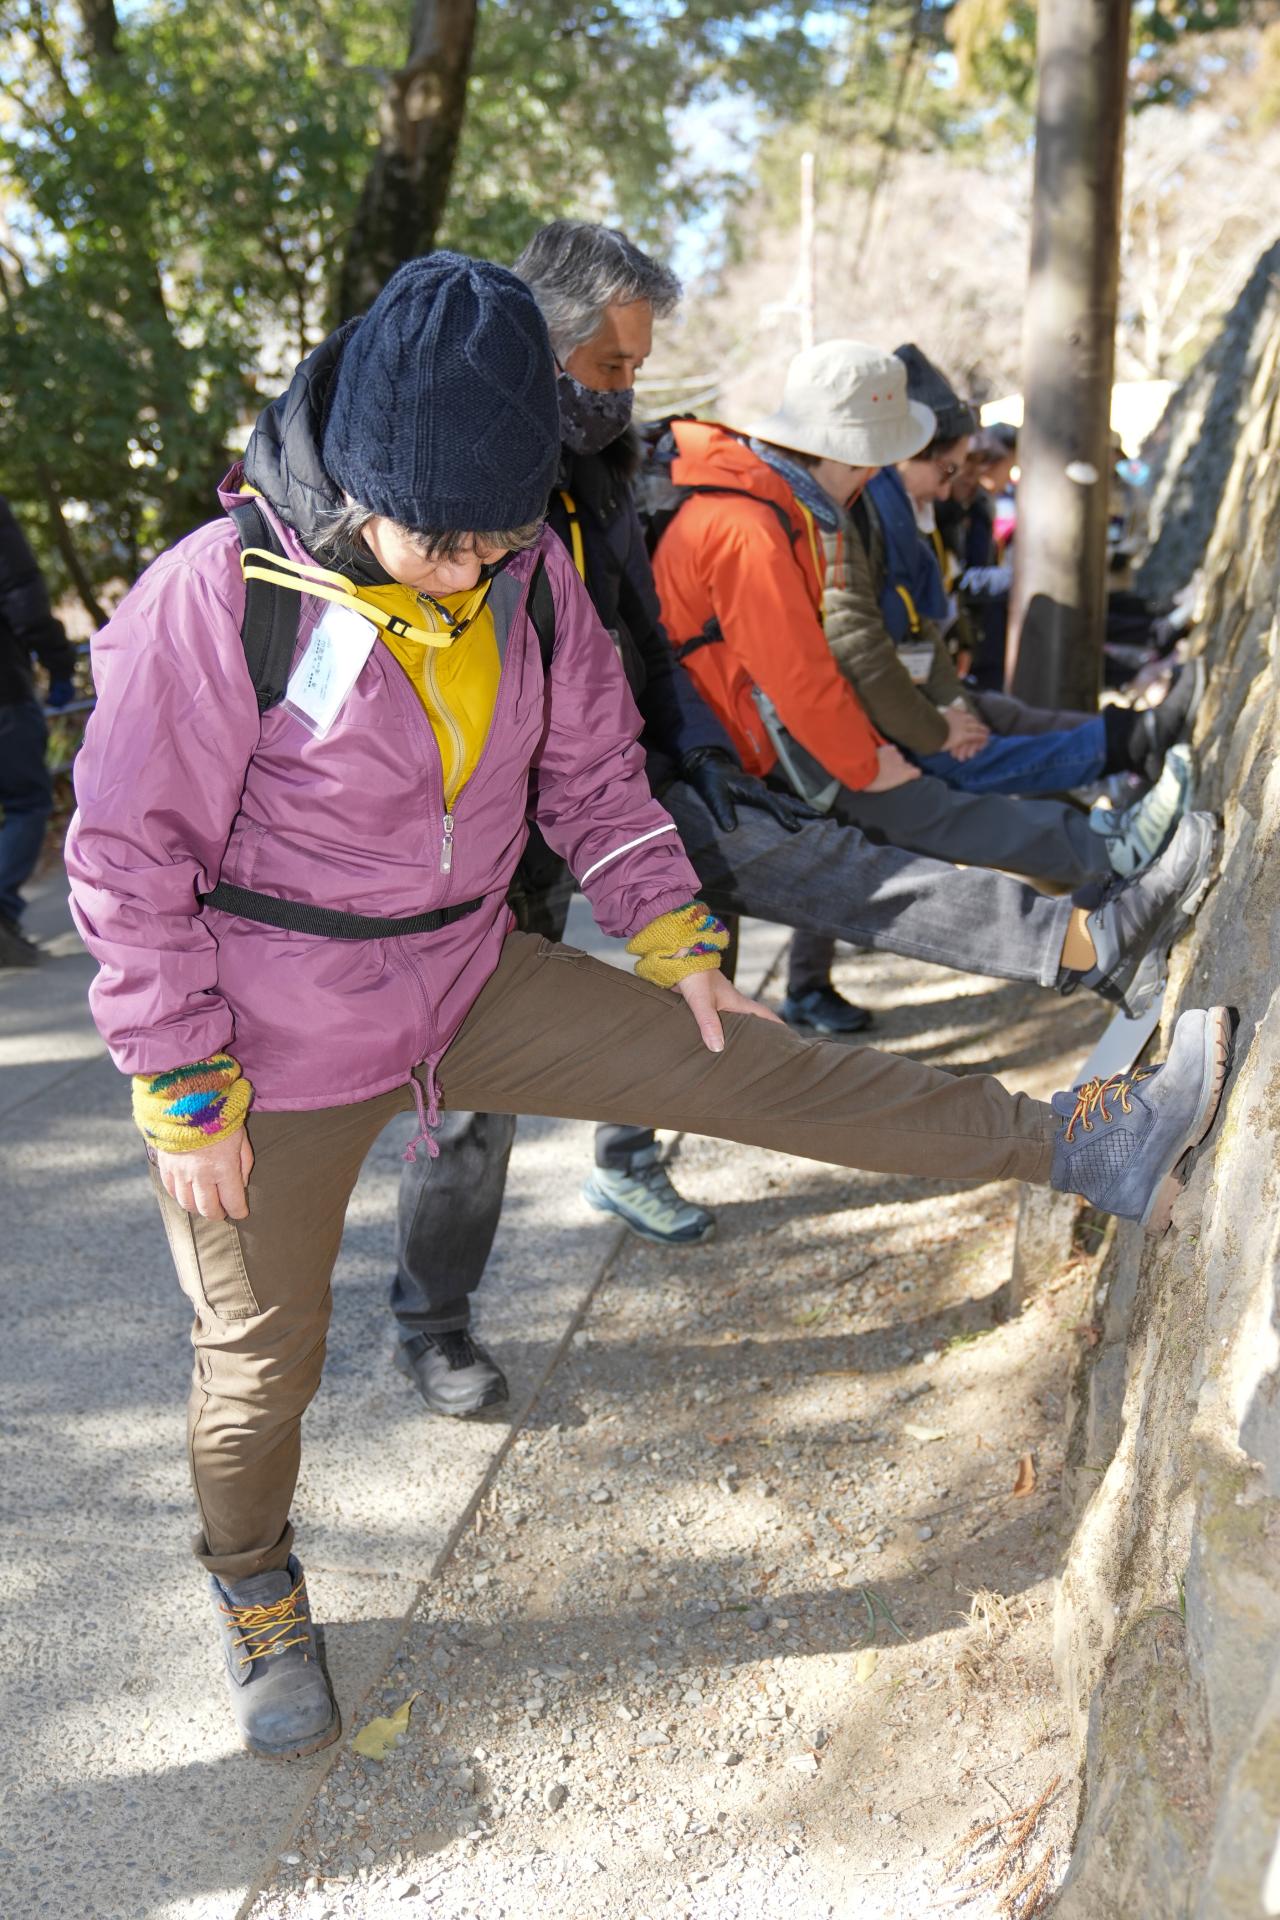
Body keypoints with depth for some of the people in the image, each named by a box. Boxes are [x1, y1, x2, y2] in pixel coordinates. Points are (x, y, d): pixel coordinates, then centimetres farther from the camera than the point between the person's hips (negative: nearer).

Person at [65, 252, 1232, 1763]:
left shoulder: (532, 572, -6)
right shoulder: (220, 596, -22)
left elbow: (592, 769, 9)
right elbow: (130, 853, -16)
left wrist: (671, 932, 2)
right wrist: (185, 1092, -14)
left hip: (470, 985, 4)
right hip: (274, 1043, -3)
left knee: (754, 1068, -2)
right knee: (261, 1359, 11)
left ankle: (1081, 1145, 5)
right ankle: (253, 1594, 40)